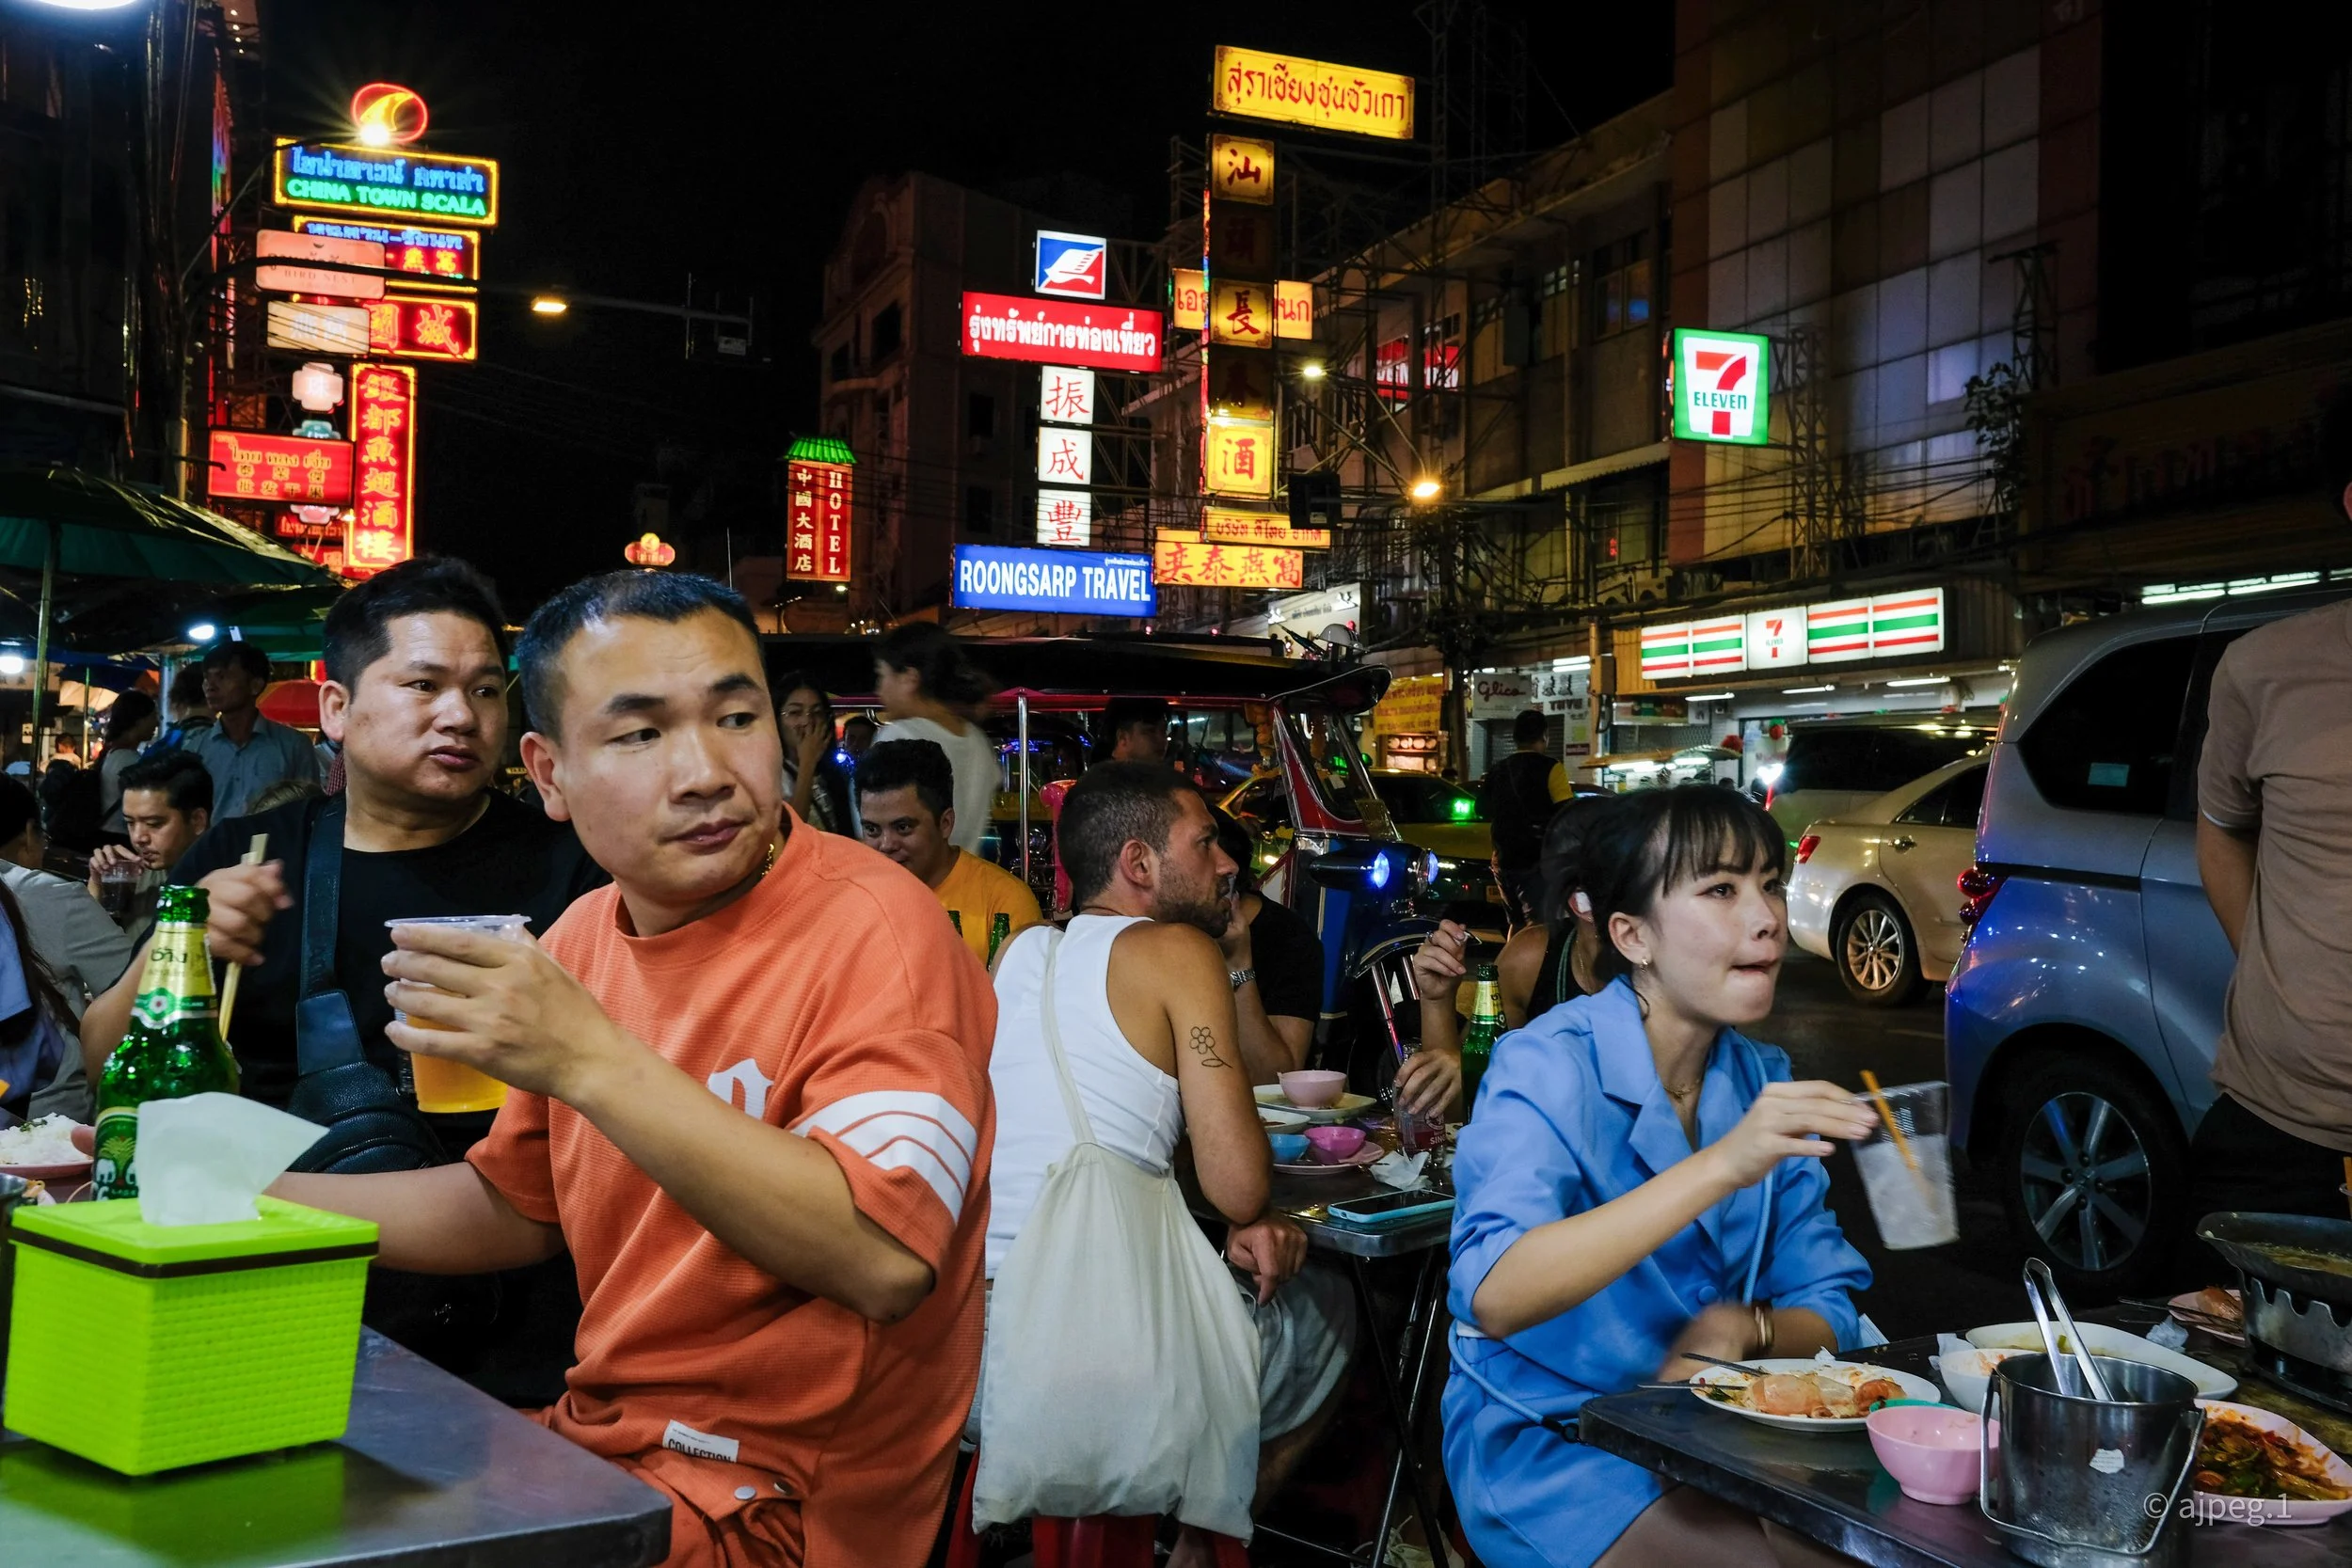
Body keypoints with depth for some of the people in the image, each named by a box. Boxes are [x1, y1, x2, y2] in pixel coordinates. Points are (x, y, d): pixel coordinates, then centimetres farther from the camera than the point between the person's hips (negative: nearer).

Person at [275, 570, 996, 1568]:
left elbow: (885, 1260, -32)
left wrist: (594, 1064, -34)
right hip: (598, 1432, 7)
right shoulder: (584, 938, 5)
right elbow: (512, 1210, 18)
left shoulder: (870, 927, -19)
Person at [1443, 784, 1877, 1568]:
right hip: (1545, 1444, -6)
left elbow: (1828, 1310, 8)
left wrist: (1742, 1328, -17)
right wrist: (1720, 1167, -39)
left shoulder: (1765, 1083, 4)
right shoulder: (1548, 1064, -17)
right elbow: (1492, 1297, -34)